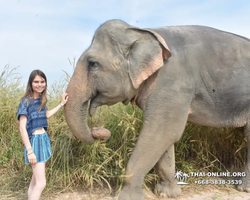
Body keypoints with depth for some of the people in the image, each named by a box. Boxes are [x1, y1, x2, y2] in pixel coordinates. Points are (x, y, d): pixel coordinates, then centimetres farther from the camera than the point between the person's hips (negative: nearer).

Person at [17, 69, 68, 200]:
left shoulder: (41, 100, 8)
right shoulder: (25, 101, -13)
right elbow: (22, 128, -17)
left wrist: (62, 104, 25)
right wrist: (29, 151, -22)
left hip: (44, 139, 8)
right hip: (35, 141, -8)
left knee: (35, 180, 15)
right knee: (41, 183, -9)